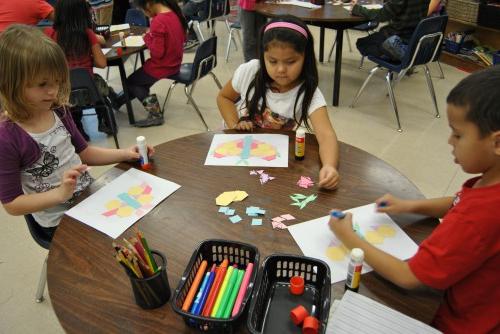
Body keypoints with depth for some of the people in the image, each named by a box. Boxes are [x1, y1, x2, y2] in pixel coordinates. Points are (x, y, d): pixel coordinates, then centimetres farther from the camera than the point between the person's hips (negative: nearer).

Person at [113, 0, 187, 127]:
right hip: (174, 63, 9)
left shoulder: (158, 21, -25)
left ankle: (155, 114, 9)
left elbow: (157, 52, -25)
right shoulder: (174, 13, 1)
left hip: (162, 67, -9)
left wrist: (148, 37, -8)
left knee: (130, 82, 13)